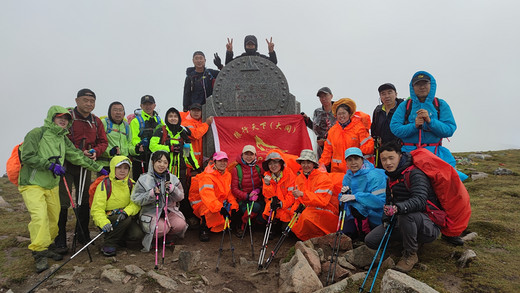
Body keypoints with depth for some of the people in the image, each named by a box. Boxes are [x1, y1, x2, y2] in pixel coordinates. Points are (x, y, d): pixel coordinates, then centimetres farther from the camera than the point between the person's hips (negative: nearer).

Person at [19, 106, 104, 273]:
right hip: (32, 184, -7)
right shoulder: (37, 133, -9)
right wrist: (50, 165, -22)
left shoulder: (63, 139, 12)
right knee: (40, 217, -18)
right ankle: (39, 253, -9)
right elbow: (27, 157, -16)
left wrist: (98, 168, 11)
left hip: (52, 185, 7)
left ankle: (48, 246, 25)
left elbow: (77, 156, 13)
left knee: (53, 218, 9)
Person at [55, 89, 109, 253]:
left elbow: (103, 142, 12)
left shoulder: (96, 121, 9)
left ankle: (82, 234, 28)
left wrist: (95, 151, -9)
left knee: (84, 201, 13)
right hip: (66, 165, -5)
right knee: (63, 202, -4)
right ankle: (60, 240, 8)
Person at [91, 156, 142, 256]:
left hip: (124, 217, 4)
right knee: (127, 219, -33)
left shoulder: (131, 184, 2)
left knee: (137, 234, -20)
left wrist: (126, 212, -30)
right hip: (107, 218, -4)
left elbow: (136, 203, -8)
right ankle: (108, 245, -14)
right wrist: (104, 223, -35)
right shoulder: (105, 185, -12)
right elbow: (96, 209, -16)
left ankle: (119, 238, 12)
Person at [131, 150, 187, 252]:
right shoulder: (144, 180, -4)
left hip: (169, 210, 3)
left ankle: (168, 237, 12)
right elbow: (135, 199, -6)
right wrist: (151, 194, -20)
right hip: (150, 213, -3)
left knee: (181, 225, -22)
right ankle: (149, 239, 7)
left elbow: (180, 197, 5)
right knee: (161, 228, -29)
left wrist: (172, 189, -15)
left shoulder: (173, 179, 4)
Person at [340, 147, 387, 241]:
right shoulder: (347, 177, 6)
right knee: (345, 233, -11)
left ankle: (364, 233, -3)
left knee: (357, 206, -29)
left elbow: (381, 200, -26)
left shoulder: (374, 176, -17)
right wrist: (344, 194, -15)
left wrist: (355, 197, -29)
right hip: (355, 216, 6)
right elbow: (342, 198, 9)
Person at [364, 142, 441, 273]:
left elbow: (419, 201, -32)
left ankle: (410, 255, -15)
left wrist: (398, 208, -49)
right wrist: (386, 220, -1)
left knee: (406, 215, -41)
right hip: (401, 223, 8)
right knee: (370, 240, -6)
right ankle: (413, 241, 9)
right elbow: (389, 202, 17)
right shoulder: (391, 177, 10)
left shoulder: (415, 173, -17)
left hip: (429, 225, -7)